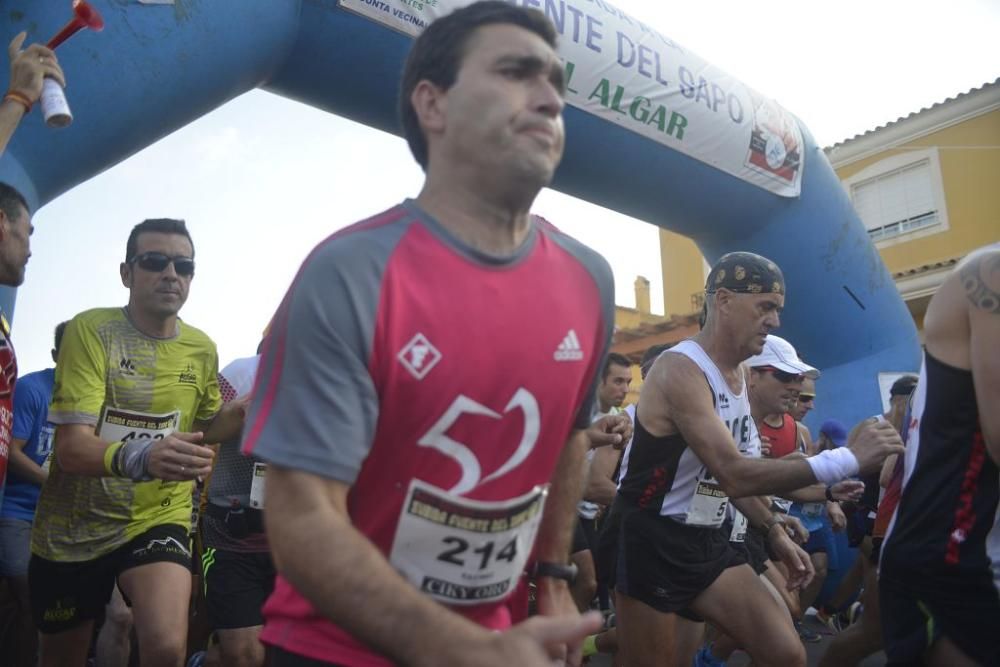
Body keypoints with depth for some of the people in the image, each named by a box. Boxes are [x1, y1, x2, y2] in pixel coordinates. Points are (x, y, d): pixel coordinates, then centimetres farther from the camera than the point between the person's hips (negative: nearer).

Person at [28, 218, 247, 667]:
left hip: (158, 519, 1)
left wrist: (251, 406, -6)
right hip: (72, 528, -1)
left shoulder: (202, 348, -2)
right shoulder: (90, 330, -15)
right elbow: (72, 448, -24)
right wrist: (140, 457, -45)